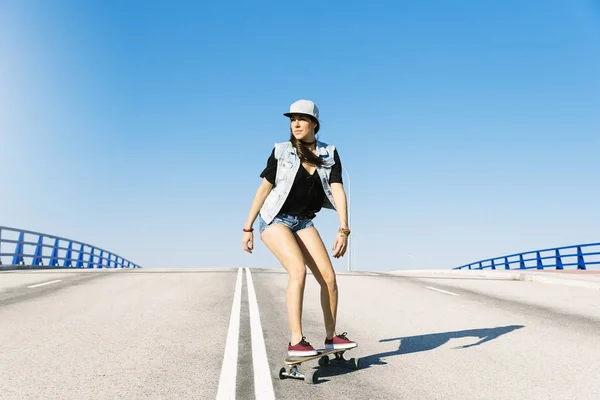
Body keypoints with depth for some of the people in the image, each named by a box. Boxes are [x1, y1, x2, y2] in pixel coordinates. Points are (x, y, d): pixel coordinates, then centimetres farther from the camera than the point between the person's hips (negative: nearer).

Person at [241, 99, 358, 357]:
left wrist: (343, 229, -19)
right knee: (298, 270, -24)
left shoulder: (329, 154, -2)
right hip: (275, 219, -3)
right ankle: (296, 342, -19)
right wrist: (247, 228, -3)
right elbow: (264, 190, -3)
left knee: (328, 276, -5)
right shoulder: (281, 152, -6)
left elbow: (338, 191, -9)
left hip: (303, 222, 4)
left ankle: (331, 336, 14)